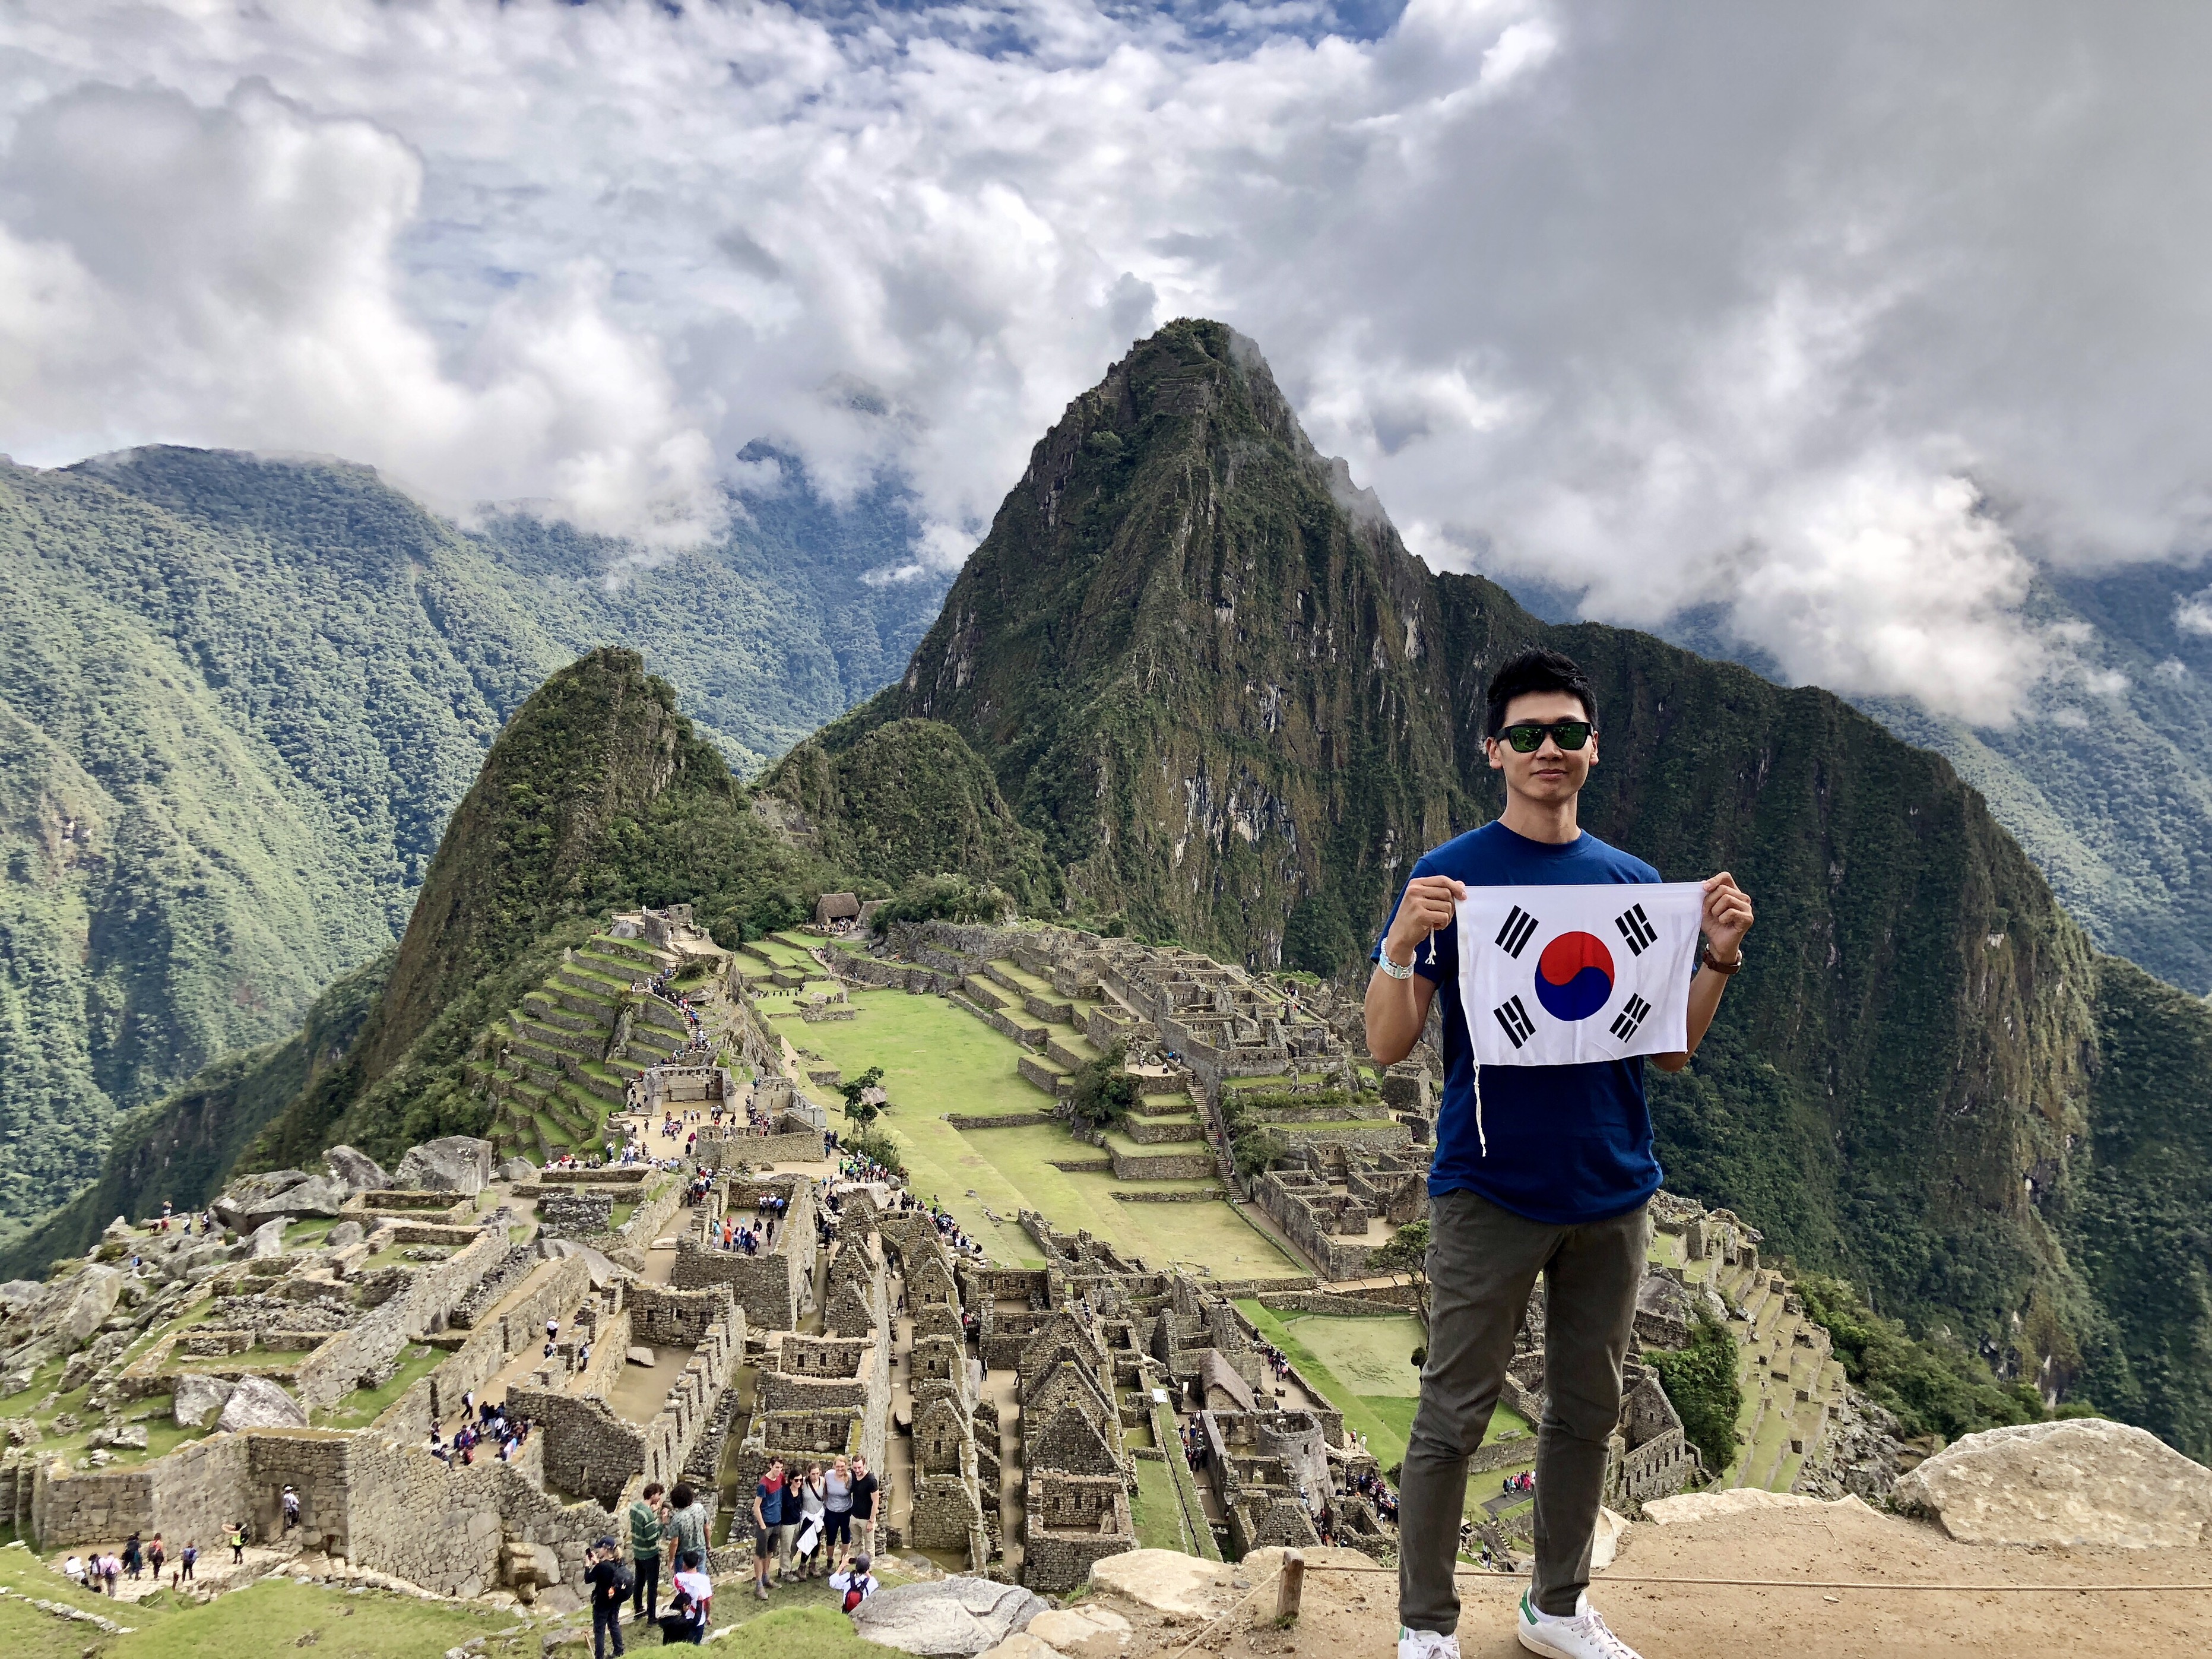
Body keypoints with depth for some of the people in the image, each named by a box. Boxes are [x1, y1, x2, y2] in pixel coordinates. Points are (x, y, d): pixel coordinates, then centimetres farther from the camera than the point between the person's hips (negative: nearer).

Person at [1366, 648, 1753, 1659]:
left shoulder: (1632, 881, 7)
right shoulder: (1451, 875, -6)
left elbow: (1671, 1052, 8)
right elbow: (1388, 1046, -10)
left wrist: (1719, 957, -6)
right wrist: (1403, 943, -27)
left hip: (1613, 1192, 5)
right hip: (1490, 1189, -4)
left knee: (1587, 1411, 16)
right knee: (1453, 1418, 4)